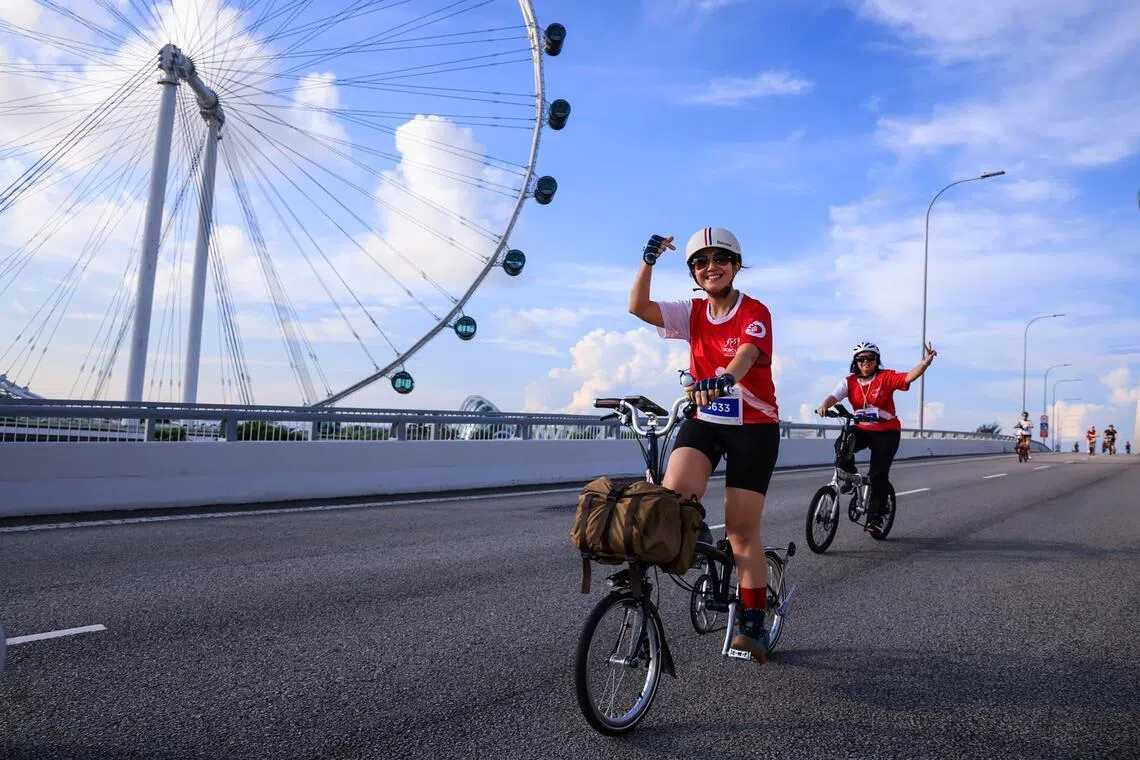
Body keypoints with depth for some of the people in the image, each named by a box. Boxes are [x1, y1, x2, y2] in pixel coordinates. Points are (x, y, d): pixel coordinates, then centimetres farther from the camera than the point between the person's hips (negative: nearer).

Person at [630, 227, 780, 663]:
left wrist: (724, 378, -52)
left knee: (742, 531, -3)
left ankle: (753, 626, 10)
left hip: (753, 427, -3)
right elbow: (638, 307, -8)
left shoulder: (755, 313, -10)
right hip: (704, 420, 4)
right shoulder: (692, 313, 3)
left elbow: (745, 355, -31)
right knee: (672, 494, -26)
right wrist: (649, 261, -20)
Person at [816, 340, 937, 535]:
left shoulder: (886, 377, -8)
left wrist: (925, 363, -41)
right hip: (862, 429, 2)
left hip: (887, 432, -2)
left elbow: (909, 377, -22)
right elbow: (834, 396, -14)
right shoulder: (850, 381, -1)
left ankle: (875, 518, 6)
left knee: (878, 475, -6)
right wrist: (824, 406, -37)